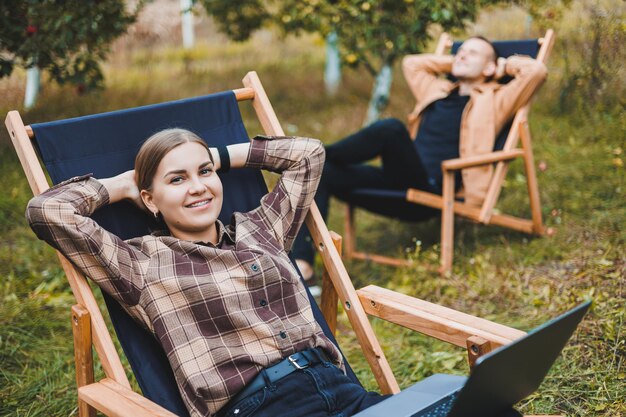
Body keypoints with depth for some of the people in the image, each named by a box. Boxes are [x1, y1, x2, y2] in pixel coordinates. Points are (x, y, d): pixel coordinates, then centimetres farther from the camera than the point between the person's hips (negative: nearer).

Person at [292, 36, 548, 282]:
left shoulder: (495, 101, 12)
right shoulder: (437, 90, 30)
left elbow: (536, 71, -1)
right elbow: (410, 63, 46)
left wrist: (505, 65, 17)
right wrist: (451, 63, 38)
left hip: (431, 191, -6)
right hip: (402, 182, 7)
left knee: (391, 128, -33)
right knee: (321, 172, -16)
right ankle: (302, 261, -26)